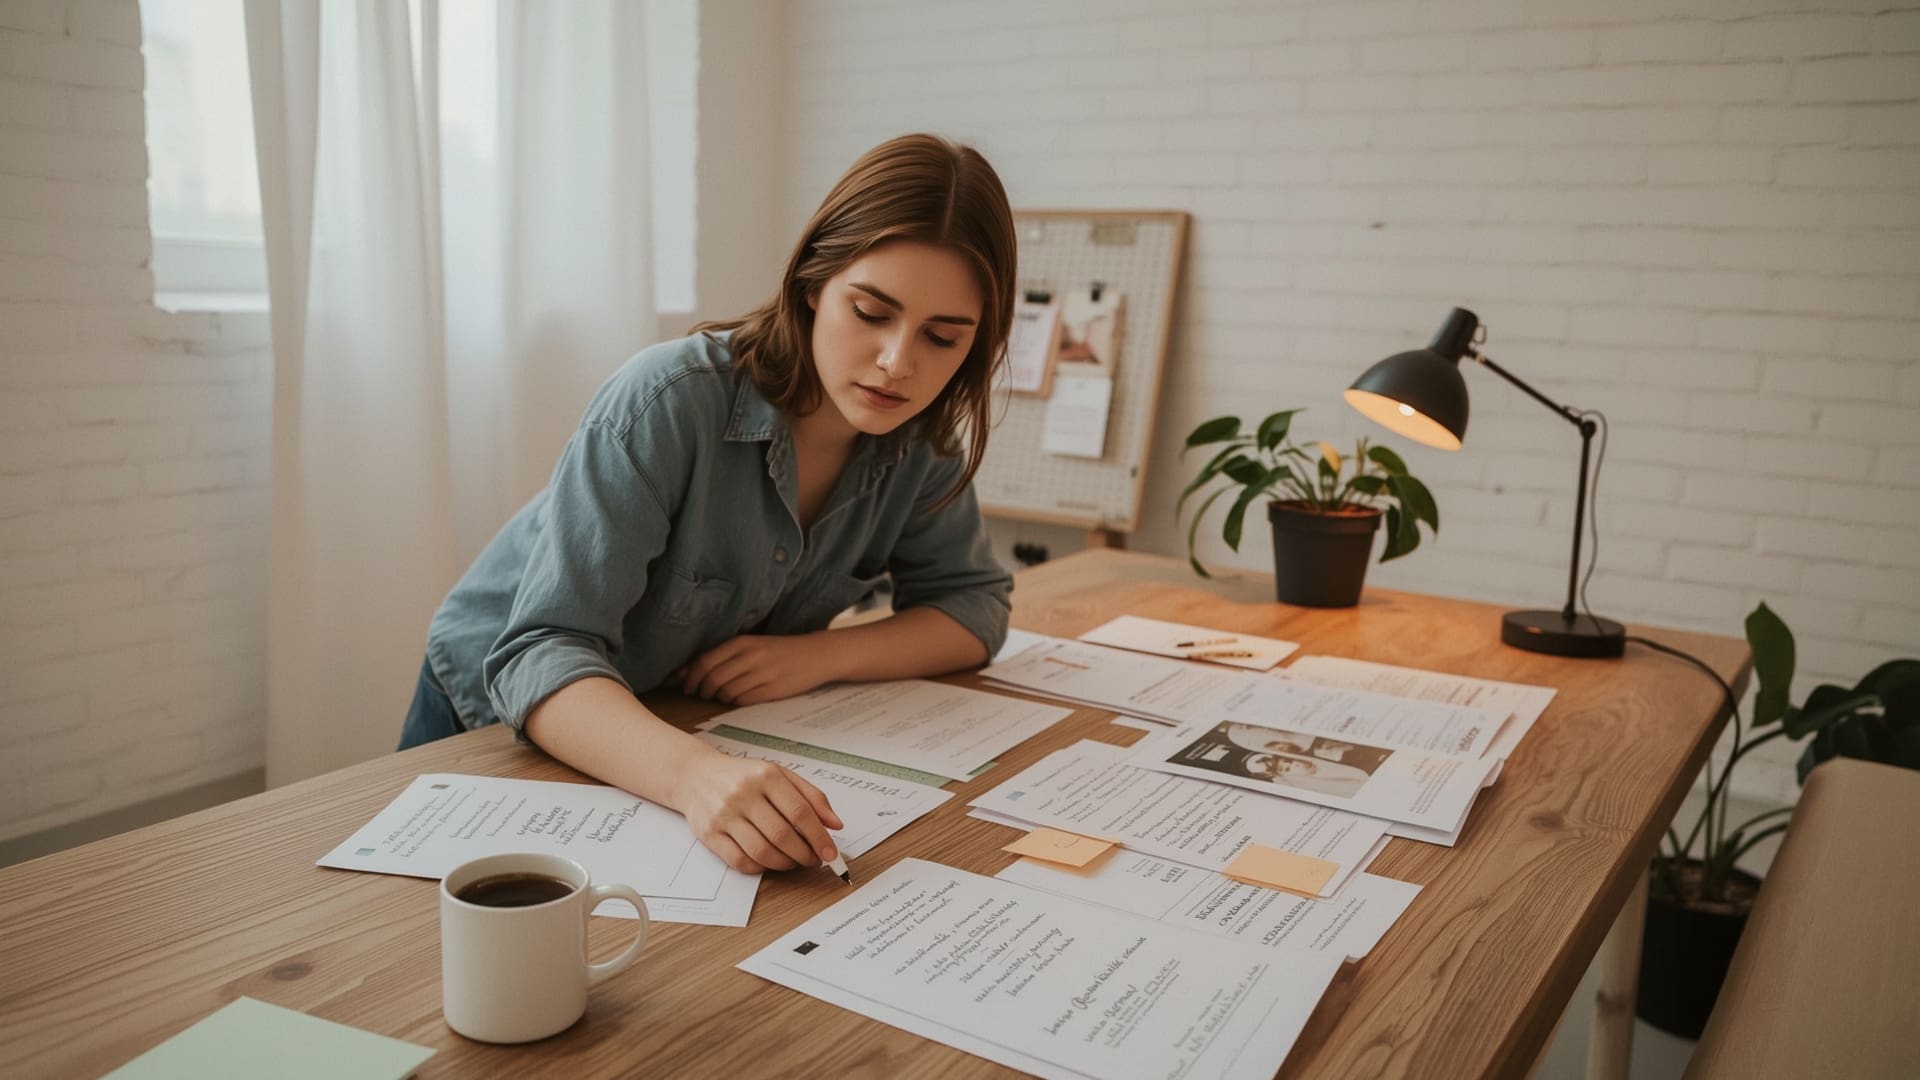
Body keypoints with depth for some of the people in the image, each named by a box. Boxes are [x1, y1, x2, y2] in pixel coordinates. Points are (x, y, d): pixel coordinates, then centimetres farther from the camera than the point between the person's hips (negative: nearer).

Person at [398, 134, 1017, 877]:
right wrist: (692, 773, -52)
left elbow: (975, 604, -3)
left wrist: (820, 654, -21)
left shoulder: (919, 438, -12)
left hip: (696, 727, 4)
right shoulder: (668, 405, -28)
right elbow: (543, 656, -33)